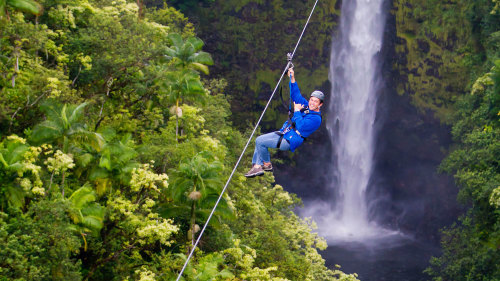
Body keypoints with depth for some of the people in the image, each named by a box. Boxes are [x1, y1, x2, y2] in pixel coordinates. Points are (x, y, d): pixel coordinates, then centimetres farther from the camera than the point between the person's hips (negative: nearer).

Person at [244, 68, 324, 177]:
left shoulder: (316, 119, -17)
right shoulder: (307, 106, 9)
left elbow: (301, 126, -28)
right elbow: (296, 95, 17)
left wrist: (297, 111, -15)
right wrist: (292, 78, 8)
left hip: (289, 141, -10)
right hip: (283, 132, 10)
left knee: (259, 141, -15)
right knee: (259, 140, 5)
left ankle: (267, 164, 5)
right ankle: (257, 167, 2)